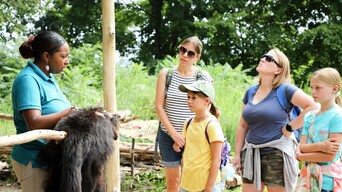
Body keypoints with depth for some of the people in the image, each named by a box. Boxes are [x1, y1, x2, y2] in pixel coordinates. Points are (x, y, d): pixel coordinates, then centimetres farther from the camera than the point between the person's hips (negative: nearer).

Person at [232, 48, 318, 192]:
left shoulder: (285, 89, -8)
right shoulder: (250, 92, 10)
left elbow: (313, 106, -17)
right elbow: (242, 126, 14)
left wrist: (291, 127, -14)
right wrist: (237, 153, 10)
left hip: (277, 154, -5)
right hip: (251, 154, 6)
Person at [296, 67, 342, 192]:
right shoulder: (309, 116, 7)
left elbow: (330, 156, -17)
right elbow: (302, 147, 1)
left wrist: (302, 156, -8)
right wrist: (320, 146, -18)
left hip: (328, 178, -5)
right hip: (309, 175, 5)